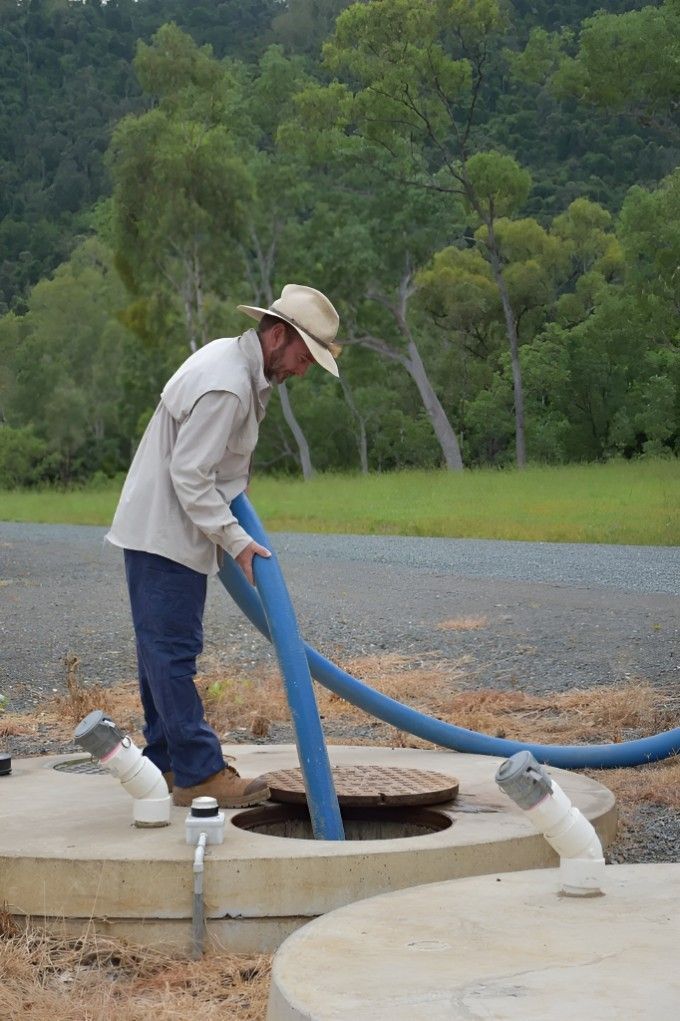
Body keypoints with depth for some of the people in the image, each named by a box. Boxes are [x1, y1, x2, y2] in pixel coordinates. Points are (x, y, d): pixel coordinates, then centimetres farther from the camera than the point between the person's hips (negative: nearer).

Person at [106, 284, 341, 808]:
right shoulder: (226, 387, -23)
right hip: (163, 533, -11)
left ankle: (167, 760, 21)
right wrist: (236, 540, -23)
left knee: (165, 649, 14)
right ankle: (199, 772, -7)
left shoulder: (232, 356, 10)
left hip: (165, 529, 11)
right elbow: (190, 475, -25)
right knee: (173, 651, -8)